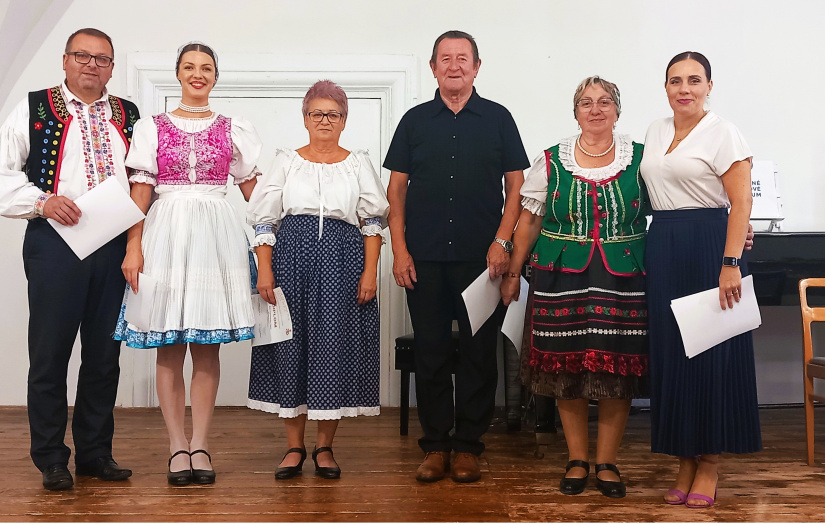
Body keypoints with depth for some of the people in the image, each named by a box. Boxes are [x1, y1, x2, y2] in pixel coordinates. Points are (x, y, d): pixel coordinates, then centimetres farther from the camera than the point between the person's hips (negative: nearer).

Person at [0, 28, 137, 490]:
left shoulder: (129, 116, 14)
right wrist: (42, 201, -13)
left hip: (115, 247, 3)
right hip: (55, 244, -3)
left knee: (105, 356, 9)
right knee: (50, 353, 3)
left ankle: (96, 453, 22)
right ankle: (51, 460, 16)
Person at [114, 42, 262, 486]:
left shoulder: (233, 129, 11)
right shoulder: (152, 127, 9)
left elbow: (256, 191, 10)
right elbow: (140, 191, 2)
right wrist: (133, 247, -6)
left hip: (216, 235, 1)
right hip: (167, 232, 0)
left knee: (207, 346, 2)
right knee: (170, 348, 1)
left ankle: (200, 443, 11)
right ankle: (177, 445, 9)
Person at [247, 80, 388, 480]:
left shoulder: (358, 163, 11)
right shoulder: (286, 161, 11)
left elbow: (373, 222, 5)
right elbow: (264, 219, 6)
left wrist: (370, 271, -5)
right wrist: (264, 269, -5)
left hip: (343, 259, 0)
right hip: (291, 256, 1)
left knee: (335, 345, -2)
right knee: (291, 343, 1)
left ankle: (325, 446, 11)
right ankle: (294, 446, 12)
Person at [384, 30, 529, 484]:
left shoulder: (498, 119, 8)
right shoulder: (414, 121, 10)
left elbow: (517, 186, 6)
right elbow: (396, 188, 9)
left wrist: (501, 242, -5)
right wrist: (399, 250, 0)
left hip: (481, 258, -1)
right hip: (424, 259, 1)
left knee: (479, 352, 3)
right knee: (430, 352, 4)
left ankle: (468, 445, 14)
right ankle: (435, 445, 15)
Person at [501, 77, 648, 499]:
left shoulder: (640, 159, 5)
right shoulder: (552, 161, 5)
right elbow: (529, 220, 7)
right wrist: (513, 273, 4)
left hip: (622, 281, 0)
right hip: (562, 281, 0)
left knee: (616, 370, 1)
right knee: (566, 369, 3)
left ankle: (606, 463, 15)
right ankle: (577, 460, 17)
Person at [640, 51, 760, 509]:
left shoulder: (723, 133, -5)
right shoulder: (655, 132, 14)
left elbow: (741, 202, -12)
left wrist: (730, 263, -21)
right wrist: (653, 247, 14)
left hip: (708, 247, -6)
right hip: (662, 249, 6)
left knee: (711, 353, -2)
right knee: (670, 354, 6)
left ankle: (709, 464, 10)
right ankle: (684, 461, 16)